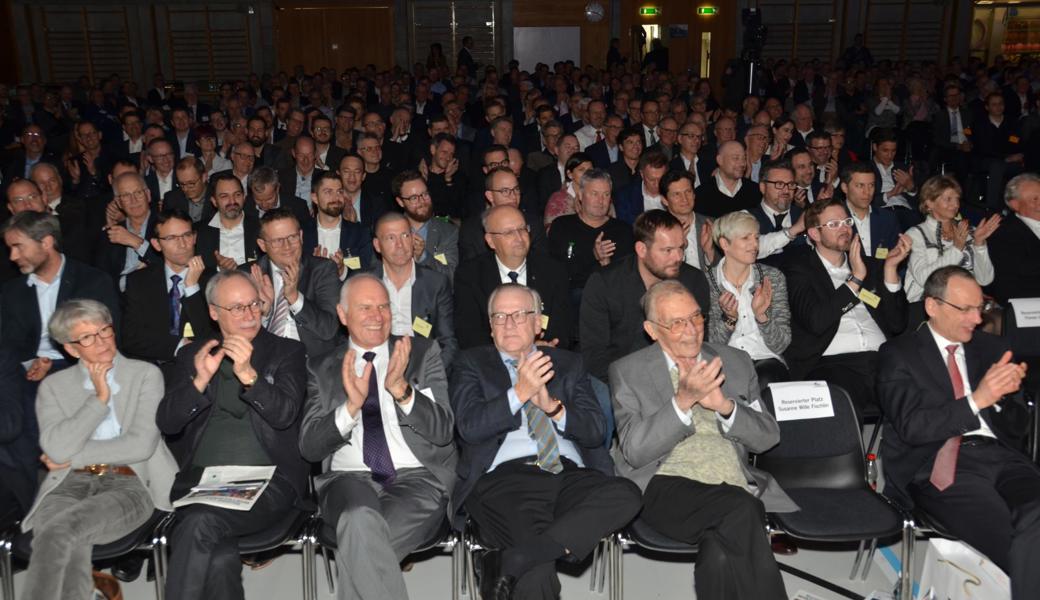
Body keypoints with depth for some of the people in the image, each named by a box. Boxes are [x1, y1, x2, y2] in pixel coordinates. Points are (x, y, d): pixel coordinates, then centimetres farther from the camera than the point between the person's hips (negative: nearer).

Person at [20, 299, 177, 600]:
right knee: (68, 564, -33)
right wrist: (99, 398, -2)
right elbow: (57, 449, -2)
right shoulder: (53, 386, 16)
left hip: (129, 484, -2)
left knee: (56, 531, -33)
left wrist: (73, 456, 0)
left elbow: (141, 445, -3)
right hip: (71, 484, 2)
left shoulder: (146, 374, 10)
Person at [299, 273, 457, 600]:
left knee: (357, 542, -31)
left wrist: (401, 390, -16)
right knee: (361, 519, -34)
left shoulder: (422, 352, 11)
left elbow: (442, 431, 1)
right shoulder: (322, 368, 13)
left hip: (417, 478, -1)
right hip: (349, 478, 1)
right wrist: (351, 405, -13)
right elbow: (309, 447, 5)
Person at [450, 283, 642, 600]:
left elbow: (596, 431, 11)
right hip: (505, 478, -5)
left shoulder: (569, 364, 23)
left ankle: (511, 561, -33)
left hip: (570, 475, 5)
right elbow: (469, 427, 0)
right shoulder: (472, 363, 17)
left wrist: (554, 407, -7)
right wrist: (519, 393, -12)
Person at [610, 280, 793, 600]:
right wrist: (682, 401, -15)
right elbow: (634, 452, -2)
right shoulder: (628, 372, 8)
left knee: (721, 554, -33)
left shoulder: (735, 362, 18)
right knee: (742, 509, -33)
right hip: (666, 487, -2)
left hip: (734, 488, 3)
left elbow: (768, 437, 14)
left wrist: (725, 406, -7)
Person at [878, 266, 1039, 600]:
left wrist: (1003, 394, -3)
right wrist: (976, 400, -15)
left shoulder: (991, 348, 21)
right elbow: (911, 427, -6)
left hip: (1000, 456, 4)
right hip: (943, 465, -4)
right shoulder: (898, 354, 6)